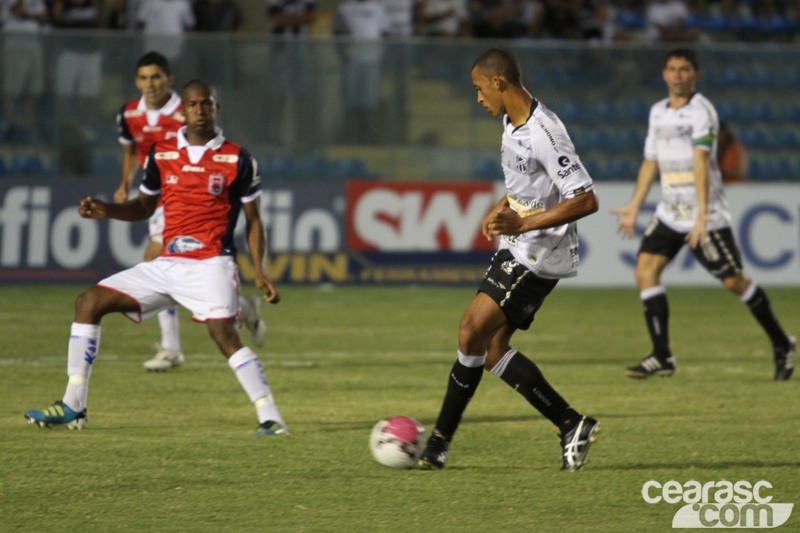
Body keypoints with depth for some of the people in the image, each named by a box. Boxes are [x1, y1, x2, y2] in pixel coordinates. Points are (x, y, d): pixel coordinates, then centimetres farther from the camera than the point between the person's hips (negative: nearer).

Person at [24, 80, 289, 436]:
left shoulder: (237, 159, -1)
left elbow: (253, 220, 4)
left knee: (224, 335, -29)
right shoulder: (161, 154, 9)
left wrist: (259, 273, -7)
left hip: (211, 265, -5)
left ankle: (270, 418, -25)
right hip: (167, 266, 6)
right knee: (89, 302, 1)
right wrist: (106, 210, 3)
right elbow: (144, 206, 22)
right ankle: (73, 407, 4)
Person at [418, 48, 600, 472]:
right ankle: (572, 426, 7)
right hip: (516, 249, 10)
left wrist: (523, 224, -28)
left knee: (472, 331, -15)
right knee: (494, 351, 4)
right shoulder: (511, 122, 10)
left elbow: (586, 200, -25)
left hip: (541, 255, -10)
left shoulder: (543, 134, -22)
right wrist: (500, 210, 11)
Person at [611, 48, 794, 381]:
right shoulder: (658, 112, 11)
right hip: (670, 213, 7)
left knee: (733, 281, -3)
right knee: (645, 270, -9)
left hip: (706, 215, -7)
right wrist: (633, 208, 24)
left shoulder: (701, 111, -13)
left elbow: (701, 163, -22)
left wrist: (702, 216, -30)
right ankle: (662, 358, -9)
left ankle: (781, 344, 16)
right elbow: (651, 162, 21)